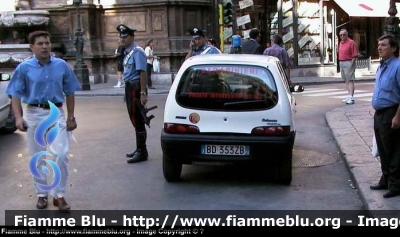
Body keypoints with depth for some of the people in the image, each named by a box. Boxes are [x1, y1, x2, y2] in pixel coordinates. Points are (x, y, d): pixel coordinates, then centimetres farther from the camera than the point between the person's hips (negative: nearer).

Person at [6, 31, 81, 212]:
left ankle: (59, 195, 5)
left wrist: (71, 117, 5)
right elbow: (16, 95, -6)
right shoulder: (24, 68, -4)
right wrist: (18, 117, -20)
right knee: (38, 158, 9)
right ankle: (41, 194, 24)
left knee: (61, 155, -9)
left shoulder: (62, 66, 0)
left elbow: (69, 93, 7)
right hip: (34, 114, 0)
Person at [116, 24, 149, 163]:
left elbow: (142, 73, -22)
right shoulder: (127, 52, 12)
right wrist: (127, 91, 18)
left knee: (138, 121, -4)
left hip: (136, 88, -10)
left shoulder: (137, 52, -16)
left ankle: (142, 152, 4)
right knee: (135, 120, 17)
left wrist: (143, 93, -27)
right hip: (129, 87, 10)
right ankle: (139, 150, 28)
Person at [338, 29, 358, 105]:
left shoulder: (351, 42, -11)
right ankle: (349, 96, 21)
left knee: (350, 80, -11)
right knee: (346, 80, 13)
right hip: (341, 63, 8)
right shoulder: (341, 42, 13)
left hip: (349, 63, -8)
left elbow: (355, 55, -13)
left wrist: (351, 64, -18)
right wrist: (340, 62, 11)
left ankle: (351, 97, -15)